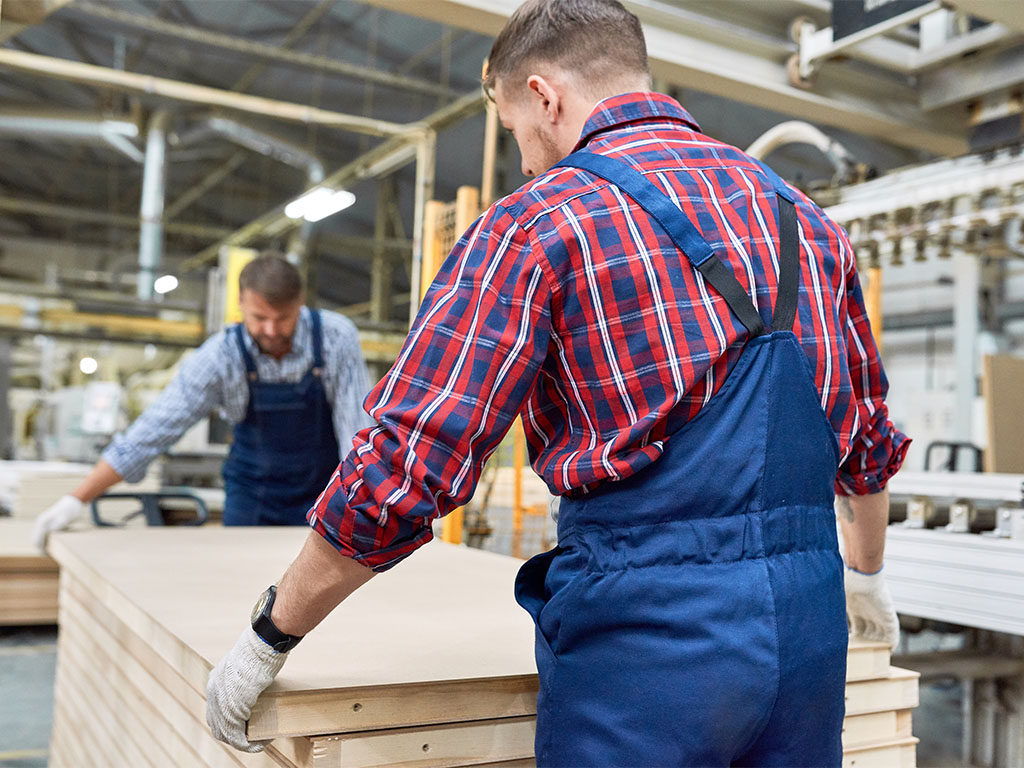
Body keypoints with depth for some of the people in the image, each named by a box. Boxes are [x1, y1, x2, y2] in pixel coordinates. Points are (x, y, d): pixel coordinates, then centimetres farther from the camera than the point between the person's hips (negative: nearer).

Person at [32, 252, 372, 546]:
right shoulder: (221, 356, -19)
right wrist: (75, 500, -21)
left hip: (324, 498, -1)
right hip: (252, 497, 1)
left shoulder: (337, 336, -20)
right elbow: (154, 430, -18)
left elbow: (356, 428, -18)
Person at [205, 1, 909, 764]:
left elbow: (402, 468, -13)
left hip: (646, 626, -6)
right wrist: (866, 572, 37)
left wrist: (269, 637, 0)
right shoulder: (804, 217, 11)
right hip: (809, 618, 6)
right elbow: (868, 442, 19)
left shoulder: (541, 221, -8)